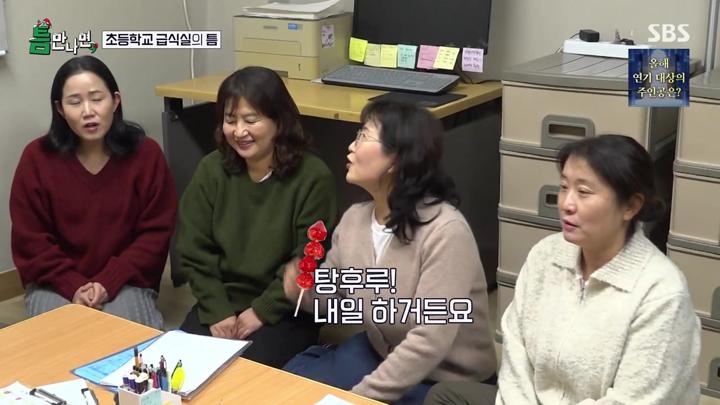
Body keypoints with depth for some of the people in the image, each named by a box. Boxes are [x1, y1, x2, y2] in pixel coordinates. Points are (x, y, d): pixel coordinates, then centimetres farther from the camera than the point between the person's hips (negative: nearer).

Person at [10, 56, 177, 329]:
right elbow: (30, 241, -4)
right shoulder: (37, 157, -7)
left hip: (125, 281, 0)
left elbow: (156, 232, -5)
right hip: (57, 284, 1)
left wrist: (108, 282, -16)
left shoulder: (145, 153, -7)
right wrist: (74, 286, -17)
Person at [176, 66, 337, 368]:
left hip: (284, 313, -3)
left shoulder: (313, 177, -12)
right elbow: (194, 252, 0)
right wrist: (218, 312, -10)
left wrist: (261, 312, -14)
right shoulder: (211, 170, 0)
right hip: (220, 304, 4)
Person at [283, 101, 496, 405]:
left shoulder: (445, 232, -27)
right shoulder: (354, 219, -4)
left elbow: (429, 342, -30)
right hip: (382, 353, 7)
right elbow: (330, 293, 9)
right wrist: (304, 291, -14)